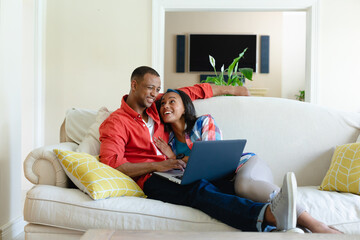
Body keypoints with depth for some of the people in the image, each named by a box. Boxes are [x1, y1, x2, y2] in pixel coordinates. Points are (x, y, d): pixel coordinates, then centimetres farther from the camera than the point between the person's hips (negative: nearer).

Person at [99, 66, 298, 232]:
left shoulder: (156, 105, 22)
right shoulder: (116, 122, 3)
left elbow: (194, 91, 31)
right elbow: (111, 163, -12)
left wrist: (232, 89, 38)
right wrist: (156, 165, -19)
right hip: (150, 179, -7)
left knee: (221, 187, -26)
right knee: (199, 189, -36)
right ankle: (269, 216, -59)